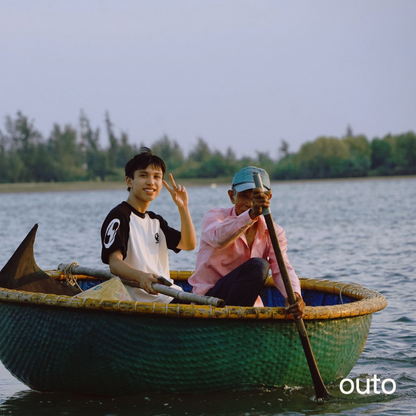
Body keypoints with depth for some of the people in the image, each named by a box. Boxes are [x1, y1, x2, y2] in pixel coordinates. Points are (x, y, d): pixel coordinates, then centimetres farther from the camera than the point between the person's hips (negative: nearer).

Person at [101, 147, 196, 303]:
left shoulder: (155, 220, 25)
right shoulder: (119, 216, -4)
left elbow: (189, 244, 19)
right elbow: (114, 263, -17)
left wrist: (183, 207, 8)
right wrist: (141, 276, -38)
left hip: (168, 297, 8)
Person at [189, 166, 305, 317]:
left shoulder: (273, 233, 6)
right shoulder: (215, 216, -5)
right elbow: (219, 238, -31)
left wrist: (294, 295, -33)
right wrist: (251, 214, -46)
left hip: (248, 306, 5)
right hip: (209, 298, -5)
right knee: (258, 266, -27)